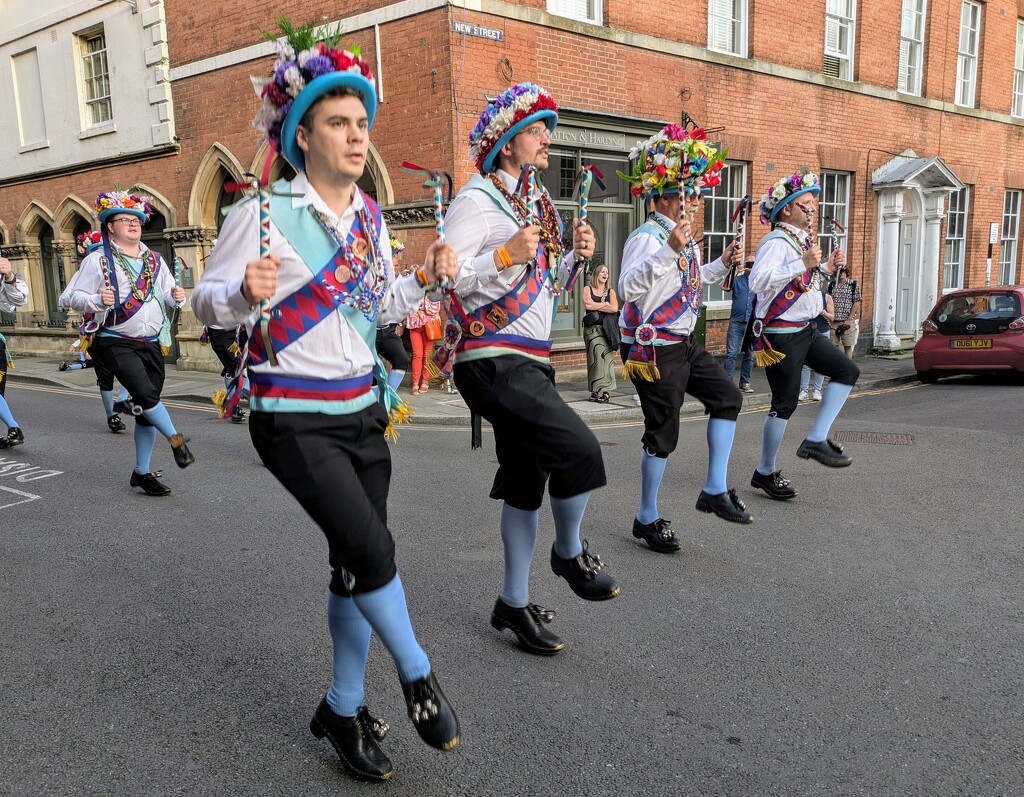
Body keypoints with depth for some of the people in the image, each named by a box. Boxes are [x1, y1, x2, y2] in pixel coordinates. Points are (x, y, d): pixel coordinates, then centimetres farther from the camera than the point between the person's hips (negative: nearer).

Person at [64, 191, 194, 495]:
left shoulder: (154, 260, 11)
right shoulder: (98, 260, -4)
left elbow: (168, 295, 18)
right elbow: (72, 297, -5)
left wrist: (175, 297, -7)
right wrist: (98, 300, -25)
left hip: (152, 344, 5)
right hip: (116, 343, -5)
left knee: (147, 407, 7)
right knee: (146, 394, -25)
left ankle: (142, 473, 17)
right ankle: (176, 439, -1)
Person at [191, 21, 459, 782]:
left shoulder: (371, 217, 7)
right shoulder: (265, 212, -10)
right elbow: (206, 300, -7)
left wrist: (424, 278, 0)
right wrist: (246, 294, -29)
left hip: (362, 410, 6)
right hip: (295, 419, -6)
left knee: (355, 564, 10)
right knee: (371, 548, -16)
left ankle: (344, 709, 29)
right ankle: (417, 673, 12)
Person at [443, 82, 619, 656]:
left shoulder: (537, 203, 18)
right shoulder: (477, 199, -8)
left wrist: (573, 255, 6)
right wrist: (506, 256, -25)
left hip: (533, 360, 9)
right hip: (492, 362, -9)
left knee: (526, 484, 11)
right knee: (578, 448, -21)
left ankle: (514, 603, 23)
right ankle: (570, 553, 6)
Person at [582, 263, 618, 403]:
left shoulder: (610, 291, 16)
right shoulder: (588, 289, 12)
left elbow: (614, 308, 0)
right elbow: (588, 305, -6)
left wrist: (595, 305, -2)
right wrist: (605, 304, 2)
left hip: (606, 328, 2)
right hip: (592, 328, -2)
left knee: (606, 357, -8)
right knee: (596, 357, -9)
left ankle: (603, 390, -9)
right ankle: (597, 391, -9)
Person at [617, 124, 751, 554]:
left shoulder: (685, 239, 12)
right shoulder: (647, 237, -18)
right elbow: (628, 287, -35)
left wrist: (722, 263, 18)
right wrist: (670, 250, -42)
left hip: (682, 344, 9)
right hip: (652, 348, -9)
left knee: (727, 396, 8)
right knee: (663, 433, -1)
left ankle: (715, 490, 14)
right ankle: (647, 519, 16)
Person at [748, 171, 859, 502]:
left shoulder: (802, 241, 14)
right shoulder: (777, 242, -16)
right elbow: (758, 281, -33)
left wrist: (824, 267, 11)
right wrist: (803, 264, -32)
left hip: (804, 330, 9)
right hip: (780, 335, -9)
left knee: (847, 371, 5)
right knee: (785, 403, -1)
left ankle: (815, 440, 6)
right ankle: (765, 472, 14)